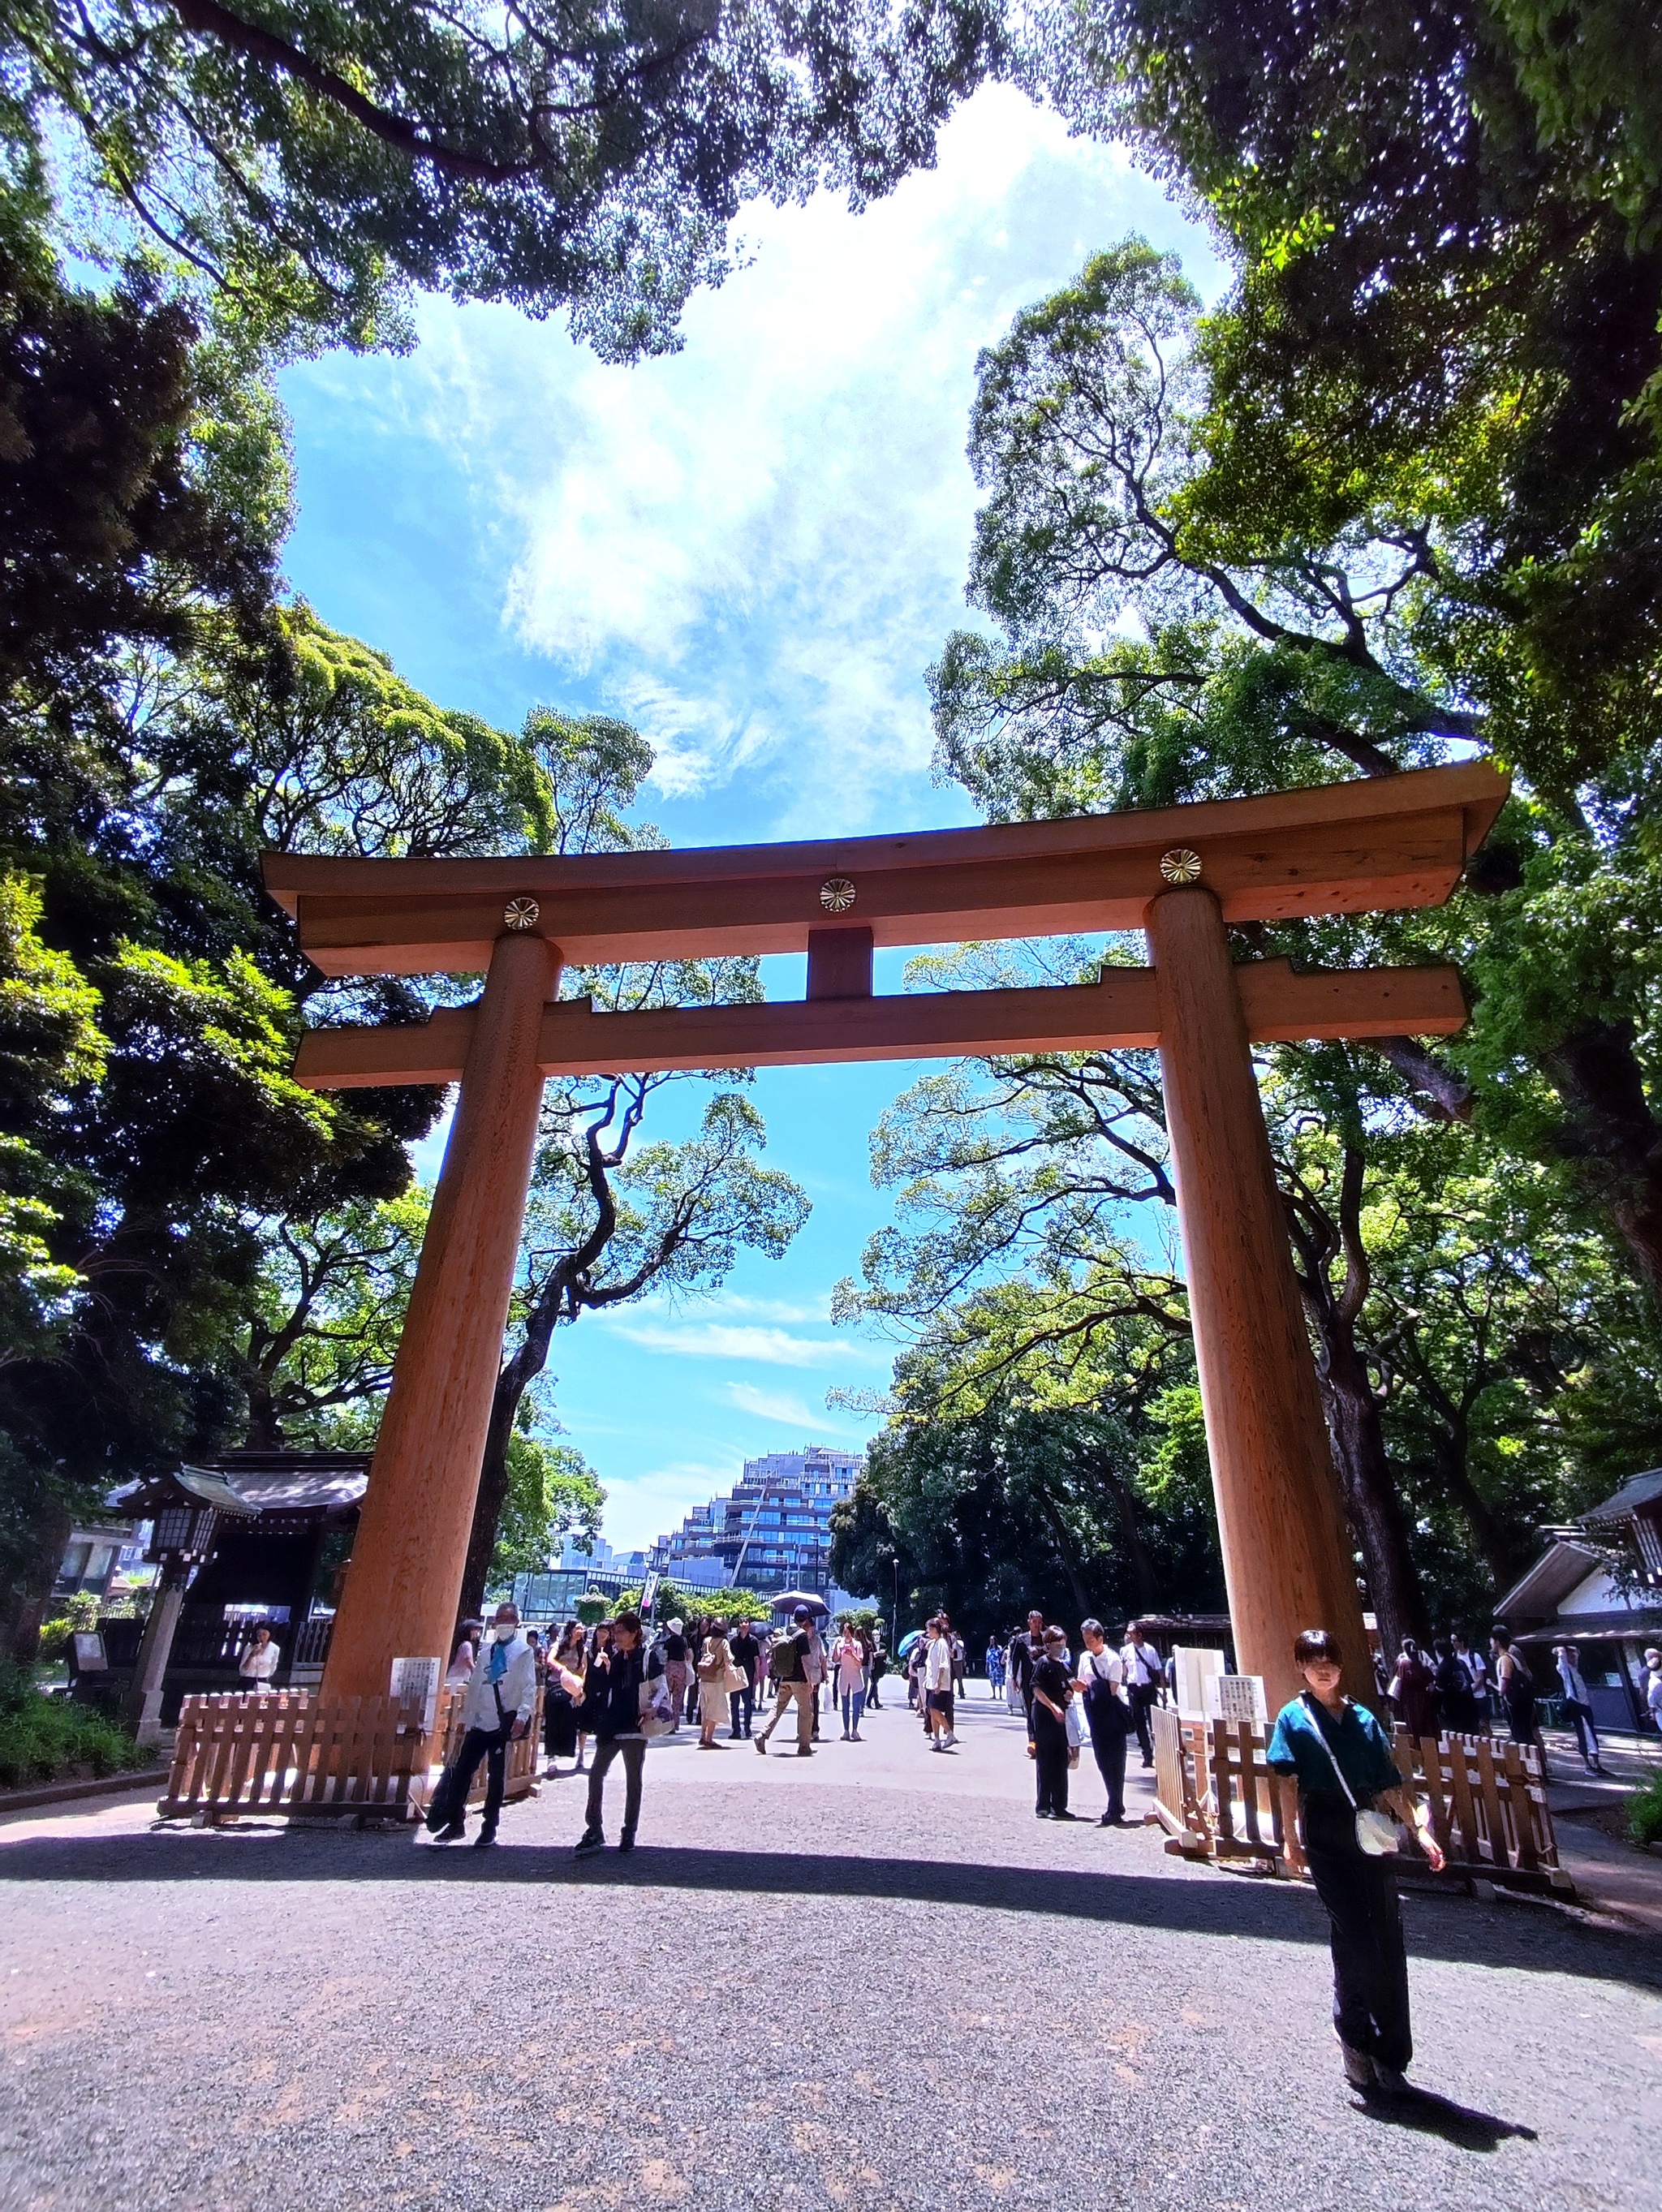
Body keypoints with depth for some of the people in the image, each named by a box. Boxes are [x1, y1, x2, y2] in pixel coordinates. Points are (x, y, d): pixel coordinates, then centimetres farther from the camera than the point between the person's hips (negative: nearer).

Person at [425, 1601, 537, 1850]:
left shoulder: (523, 1652, -4)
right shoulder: (487, 1652, 13)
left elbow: (529, 1688, -11)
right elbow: (473, 1687, 16)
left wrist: (522, 1717, -22)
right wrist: (466, 1718, 13)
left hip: (503, 1723, -5)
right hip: (479, 1722, 5)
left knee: (496, 1776, 5)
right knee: (460, 1771, 4)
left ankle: (489, 1828, 19)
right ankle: (456, 1824, 20)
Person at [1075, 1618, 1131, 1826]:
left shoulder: (1113, 1660, -14)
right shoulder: (1085, 1658, 5)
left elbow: (1112, 1690, -18)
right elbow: (1082, 1686, 12)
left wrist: (1089, 1686, -26)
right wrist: (1079, 1687, -11)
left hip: (1113, 1714, -6)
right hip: (1096, 1715, 6)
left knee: (1115, 1761, -2)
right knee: (1102, 1760, 11)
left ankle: (1115, 1809, 8)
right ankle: (1117, 1806, 24)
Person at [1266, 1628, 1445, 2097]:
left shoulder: (1363, 1718, 11)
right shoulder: (1294, 1718, 1)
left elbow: (1389, 1784, 12)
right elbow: (1285, 1783, -3)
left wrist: (1420, 1829, 1)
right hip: (1326, 1833, -3)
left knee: (1387, 1938, 3)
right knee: (1353, 1934, -4)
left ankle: (1389, 2056, 17)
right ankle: (1355, 2038, 16)